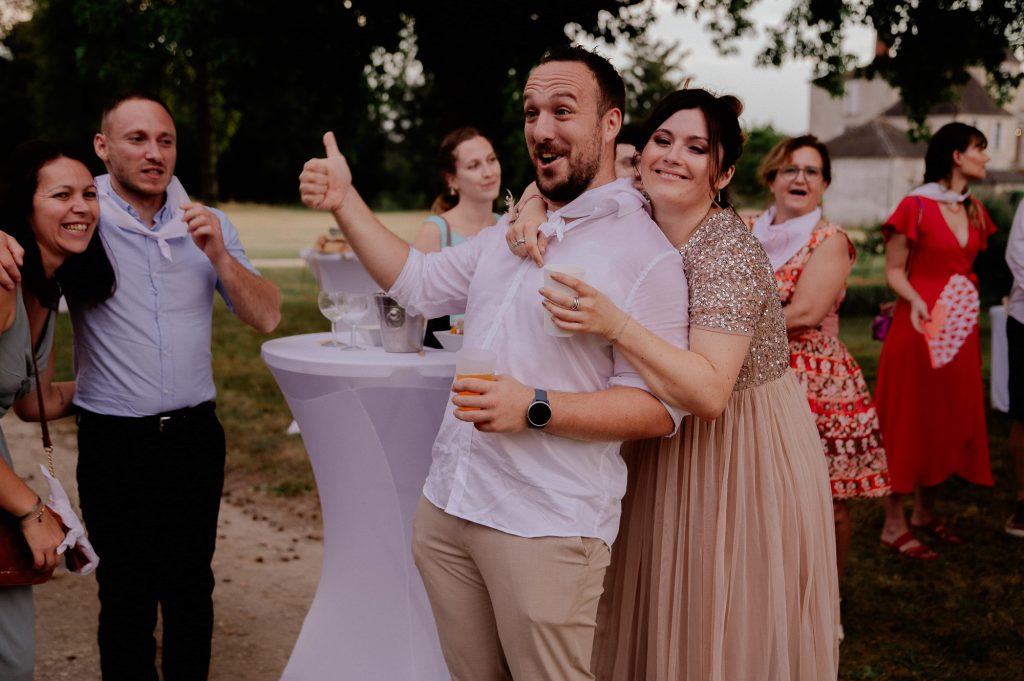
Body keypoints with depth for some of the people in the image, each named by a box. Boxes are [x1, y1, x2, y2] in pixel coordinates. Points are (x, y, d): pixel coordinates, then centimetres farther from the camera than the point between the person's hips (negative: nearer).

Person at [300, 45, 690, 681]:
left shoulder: (646, 253, -12)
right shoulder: (511, 229, 13)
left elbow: (659, 407, -16)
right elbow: (421, 282, 21)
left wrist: (534, 409, -25)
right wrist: (346, 201, 14)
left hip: (544, 529, -7)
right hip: (447, 507, 7)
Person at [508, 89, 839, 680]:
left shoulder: (731, 251, -24)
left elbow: (709, 394, -32)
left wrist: (615, 325, -42)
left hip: (743, 451, -6)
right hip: (664, 451, 7)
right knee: (660, 625, 19)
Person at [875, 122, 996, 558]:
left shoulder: (975, 211, 11)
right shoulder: (916, 206, -10)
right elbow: (894, 270, -9)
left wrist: (970, 306, 9)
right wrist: (915, 300, -26)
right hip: (919, 325, -7)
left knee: (950, 420, 12)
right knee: (909, 423, -1)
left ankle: (925, 513, 27)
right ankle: (894, 526, 8)